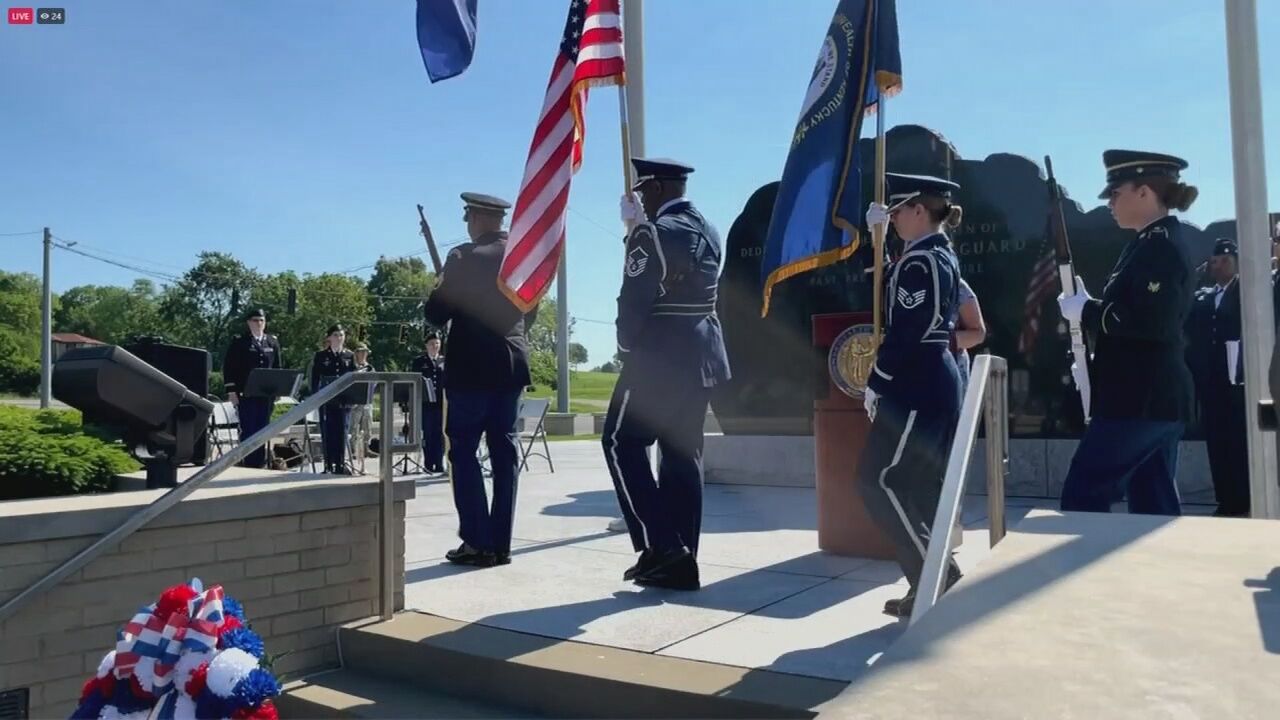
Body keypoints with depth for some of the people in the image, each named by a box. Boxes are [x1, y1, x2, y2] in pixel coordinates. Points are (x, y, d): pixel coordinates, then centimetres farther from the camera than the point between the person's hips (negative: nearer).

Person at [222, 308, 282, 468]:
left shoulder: (273, 343, 11)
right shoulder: (239, 342, 1)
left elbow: (278, 367, 13)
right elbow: (228, 367, -2)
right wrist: (231, 391, -8)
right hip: (245, 394, -4)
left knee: (262, 431, 7)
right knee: (248, 431, -3)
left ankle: (260, 464, 13)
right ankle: (248, 464, 1)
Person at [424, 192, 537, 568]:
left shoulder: (464, 257, -10)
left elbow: (435, 315, -9)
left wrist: (438, 293, 11)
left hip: (472, 367, -6)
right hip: (512, 366, 6)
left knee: (463, 451, 2)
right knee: (504, 451, 8)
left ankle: (478, 543, 0)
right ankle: (500, 542, 11)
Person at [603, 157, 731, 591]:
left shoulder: (656, 233, -13)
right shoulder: (705, 230, 14)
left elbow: (633, 299, -14)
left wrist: (626, 346, 3)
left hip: (662, 356, -9)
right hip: (701, 354, 9)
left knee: (622, 442, 2)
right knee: (682, 453, 9)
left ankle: (660, 546, -3)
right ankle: (679, 561, 13)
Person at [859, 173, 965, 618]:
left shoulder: (919, 261, -17)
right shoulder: (942, 255, 14)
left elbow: (905, 332, -20)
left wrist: (875, 384, -12)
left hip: (916, 388, -10)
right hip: (936, 381, 10)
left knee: (879, 480, -5)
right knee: (921, 483, 12)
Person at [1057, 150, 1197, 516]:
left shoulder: (1157, 247, -13)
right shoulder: (1158, 244, 17)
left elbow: (1149, 322, -25)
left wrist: (1086, 311, -14)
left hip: (1141, 399, -10)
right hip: (1158, 396, 10)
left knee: (1083, 492, -5)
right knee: (1154, 501, 12)